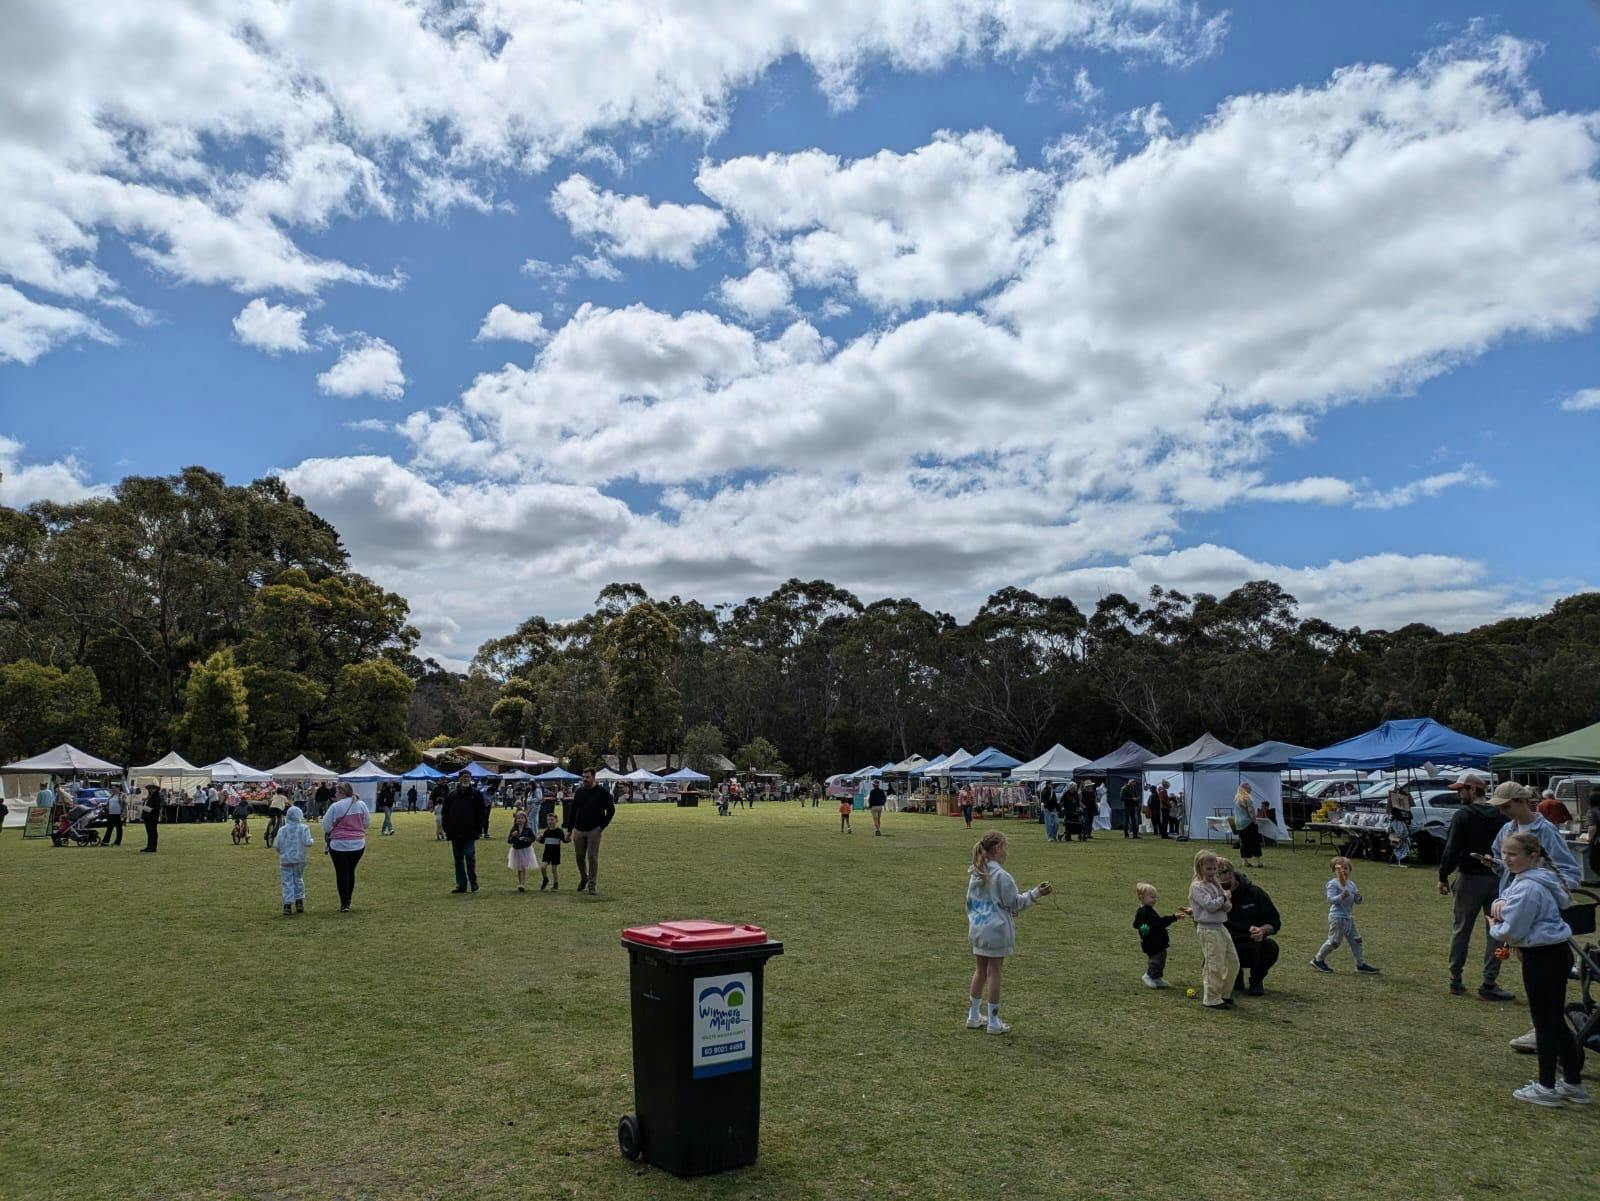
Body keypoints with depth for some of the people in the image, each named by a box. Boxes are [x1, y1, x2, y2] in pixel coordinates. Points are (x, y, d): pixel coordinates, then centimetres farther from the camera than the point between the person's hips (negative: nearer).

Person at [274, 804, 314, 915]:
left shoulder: (282, 829, -2)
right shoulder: (303, 828, -4)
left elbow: (277, 845, -4)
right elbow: (307, 842, -14)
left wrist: (281, 851, 15)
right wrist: (311, 840, 8)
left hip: (285, 859, -1)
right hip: (299, 859, 1)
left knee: (287, 882, 2)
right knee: (298, 879, 16)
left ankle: (288, 905, -5)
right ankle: (299, 903, 18)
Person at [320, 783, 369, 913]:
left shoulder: (335, 807, -11)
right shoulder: (361, 804, 0)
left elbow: (326, 826, -6)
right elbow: (367, 823, 8)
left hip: (339, 845, -4)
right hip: (358, 844, 4)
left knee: (342, 873, 5)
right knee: (351, 872, 17)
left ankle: (344, 904, 5)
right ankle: (348, 900, 25)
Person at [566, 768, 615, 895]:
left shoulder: (602, 792, -4)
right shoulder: (579, 792, 9)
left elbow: (611, 810, 0)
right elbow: (573, 811, 14)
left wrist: (602, 826, -7)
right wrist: (569, 829, 11)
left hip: (594, 831, -4)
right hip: (578, 831, 4)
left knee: (592, 857, -5)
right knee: (579, 857, 9)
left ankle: (592, 884, 3)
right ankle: (583, 878, 32)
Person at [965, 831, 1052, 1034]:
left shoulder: (975, 874, 6)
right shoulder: (1001, 876, -17)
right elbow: (1015, 903, -9)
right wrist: (1036, 893, -4)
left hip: (977, 930, 7)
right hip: (997, 930, -7)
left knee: (980, 972, 16)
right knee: (994, 973, 2)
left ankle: (974, 1017, 24)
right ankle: (994, 1022, 10)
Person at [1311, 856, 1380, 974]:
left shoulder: (1351, 884, 12)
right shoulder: (1333, 884, -11)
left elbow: (1357, 901, 12)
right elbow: (1330, 899, -19)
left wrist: (1358, 897, -11)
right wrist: (1342, 896, -35)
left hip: (1348, 917, 8)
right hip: (1337, 917, -8)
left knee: (1356, 940, 8)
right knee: (1334, 941, -3)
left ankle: (1361, 964, 16)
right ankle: (1318, 960, 10)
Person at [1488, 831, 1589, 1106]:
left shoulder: (1528, 888, -23)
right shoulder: (1531, 878, 8)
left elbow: (1511, 931, -22)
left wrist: (1494, 927, -1)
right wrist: (1500, 903, -3)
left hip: (1543, 958, -10)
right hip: (1556, 952, 10)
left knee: (1544, 1022, 2)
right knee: (1556, 1020, 17)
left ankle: (1546, 1087, 12)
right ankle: (1573, 1084, 27)